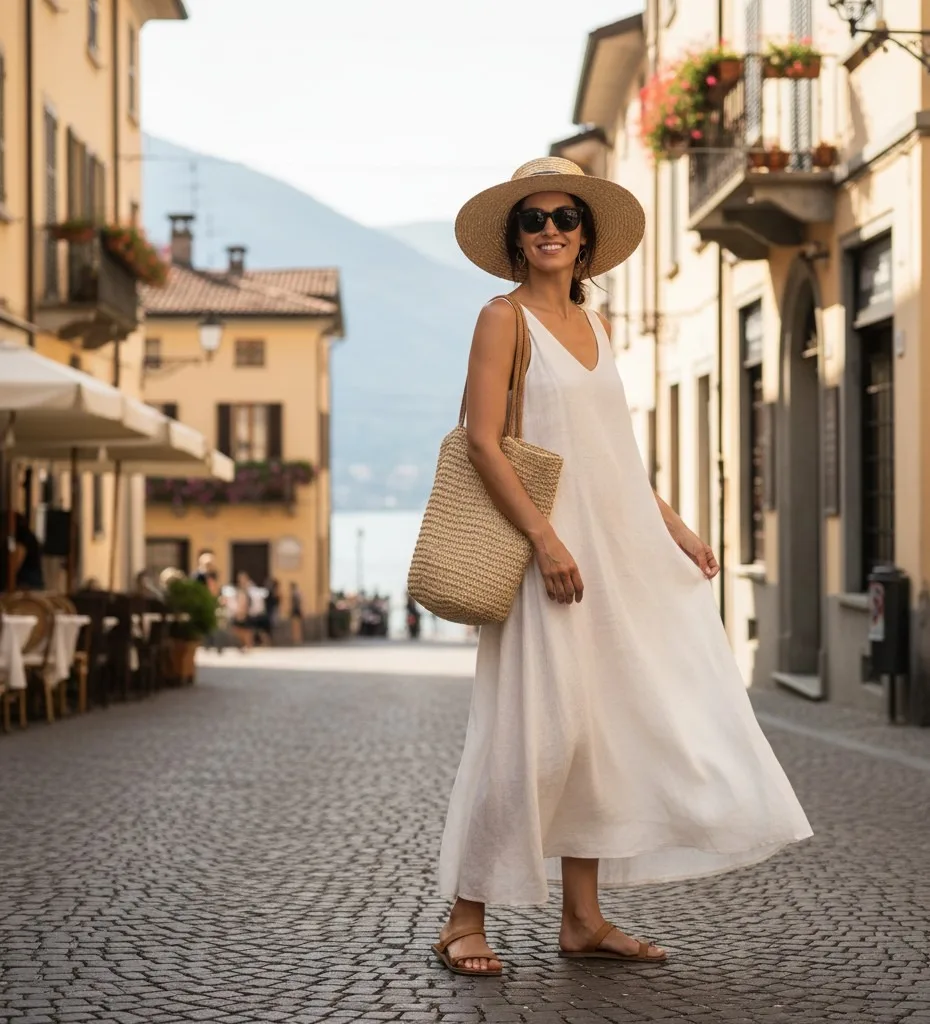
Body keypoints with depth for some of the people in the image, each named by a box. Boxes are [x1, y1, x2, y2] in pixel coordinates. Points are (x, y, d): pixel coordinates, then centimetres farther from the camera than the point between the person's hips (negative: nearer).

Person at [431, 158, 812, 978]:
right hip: (549, 549, -7)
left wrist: (674, 527, 13)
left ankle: (584, 919, 14)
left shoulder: (595, 326, 16)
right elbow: (482, 440, -13)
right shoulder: (505, 318, -5)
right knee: (536, 729, -9)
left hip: (620, 549, 7)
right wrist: (545, 539, -21)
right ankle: (465, 920, 1)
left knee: (604, 725, 7)